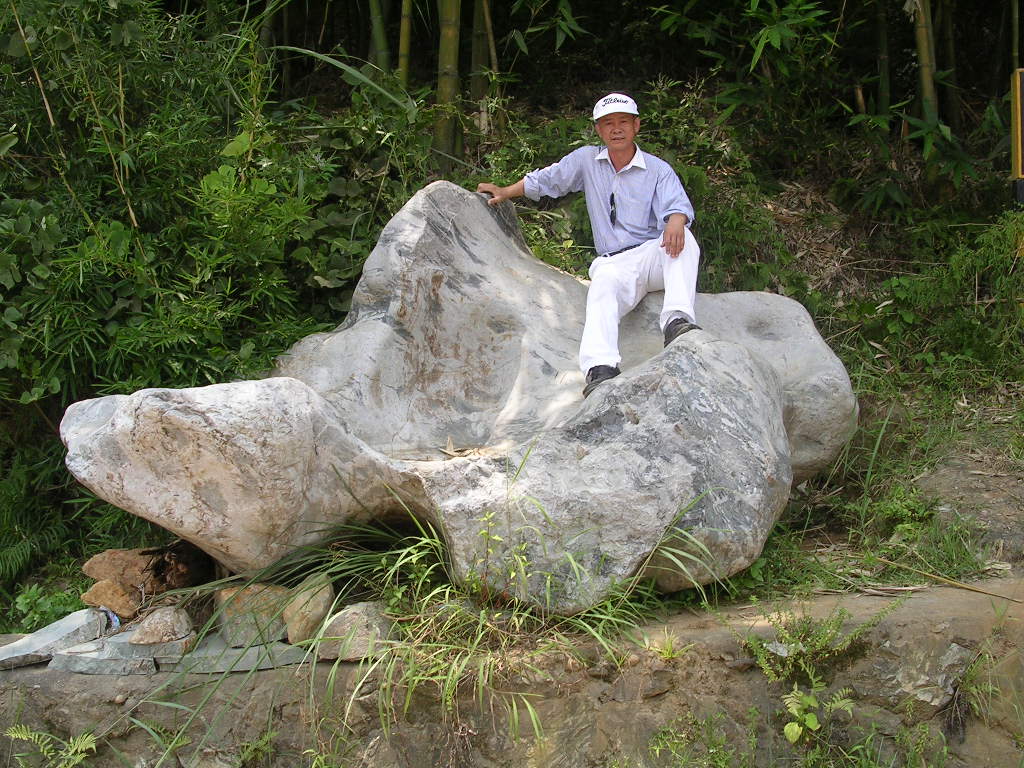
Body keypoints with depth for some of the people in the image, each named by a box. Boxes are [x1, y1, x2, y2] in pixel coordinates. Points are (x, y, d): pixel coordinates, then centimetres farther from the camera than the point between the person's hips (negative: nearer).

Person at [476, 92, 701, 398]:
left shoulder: (658, 169, 5)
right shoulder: (586, 160, 14)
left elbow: (678, 205, -13)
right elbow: (544, 180, 29)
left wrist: (675, 222, -37)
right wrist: (506, 192, 28)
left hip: (653, 256, -1)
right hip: (613, 264, 1)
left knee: (682, 237, -34)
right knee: (602, 289, -34)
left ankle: (677, 318, -51)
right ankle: (601, 367, -56)